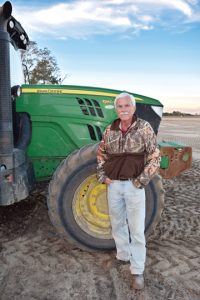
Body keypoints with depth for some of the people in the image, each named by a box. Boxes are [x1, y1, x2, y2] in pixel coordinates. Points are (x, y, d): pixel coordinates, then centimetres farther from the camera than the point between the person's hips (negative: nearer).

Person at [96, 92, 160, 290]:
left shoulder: (144, 127, -7)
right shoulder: (110, 130, 3)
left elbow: (155, 157, -6)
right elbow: (101, 153, 15)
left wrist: (141, 180, -12)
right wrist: (102, 176, 4)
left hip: (134, 185, -4)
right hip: (114, 184, 4)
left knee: (136, 229, 3)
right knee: (117, 224, 17)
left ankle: (137, 270, 17)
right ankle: (123, 256, 37)